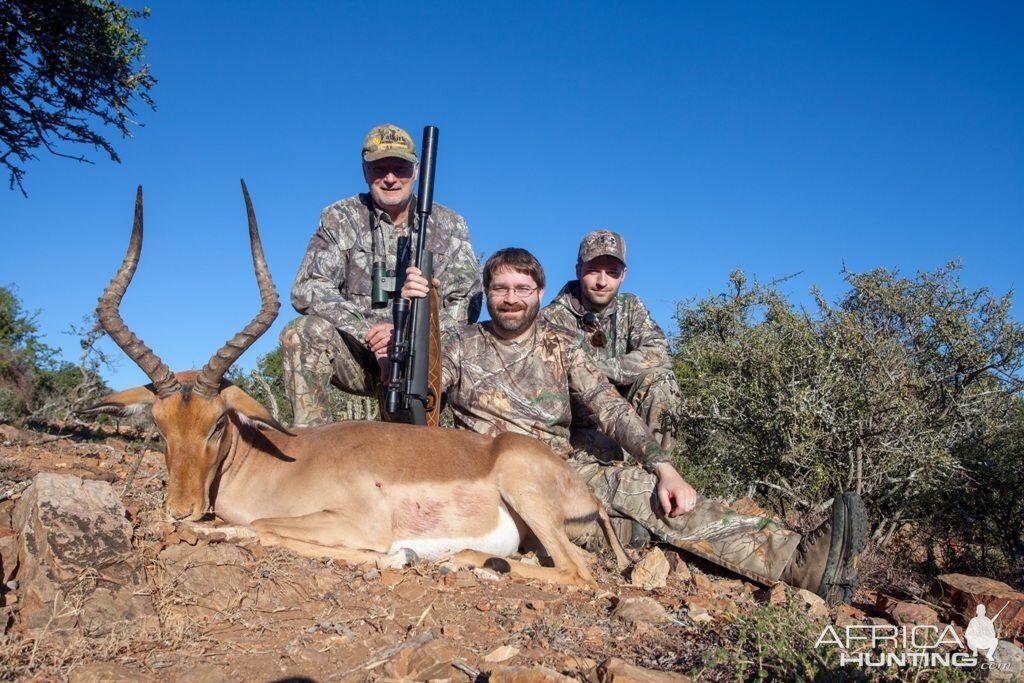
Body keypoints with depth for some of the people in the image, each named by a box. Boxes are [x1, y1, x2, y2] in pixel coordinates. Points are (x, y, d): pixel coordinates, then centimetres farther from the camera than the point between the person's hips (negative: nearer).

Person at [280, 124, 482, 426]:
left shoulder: (449, 226, 3)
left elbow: (467, 302, -4)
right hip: (357, 352, 0)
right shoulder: (340, 219, 0)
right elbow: (306, 290, -10)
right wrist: (369, 334, -23)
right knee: (303, 333, -28)